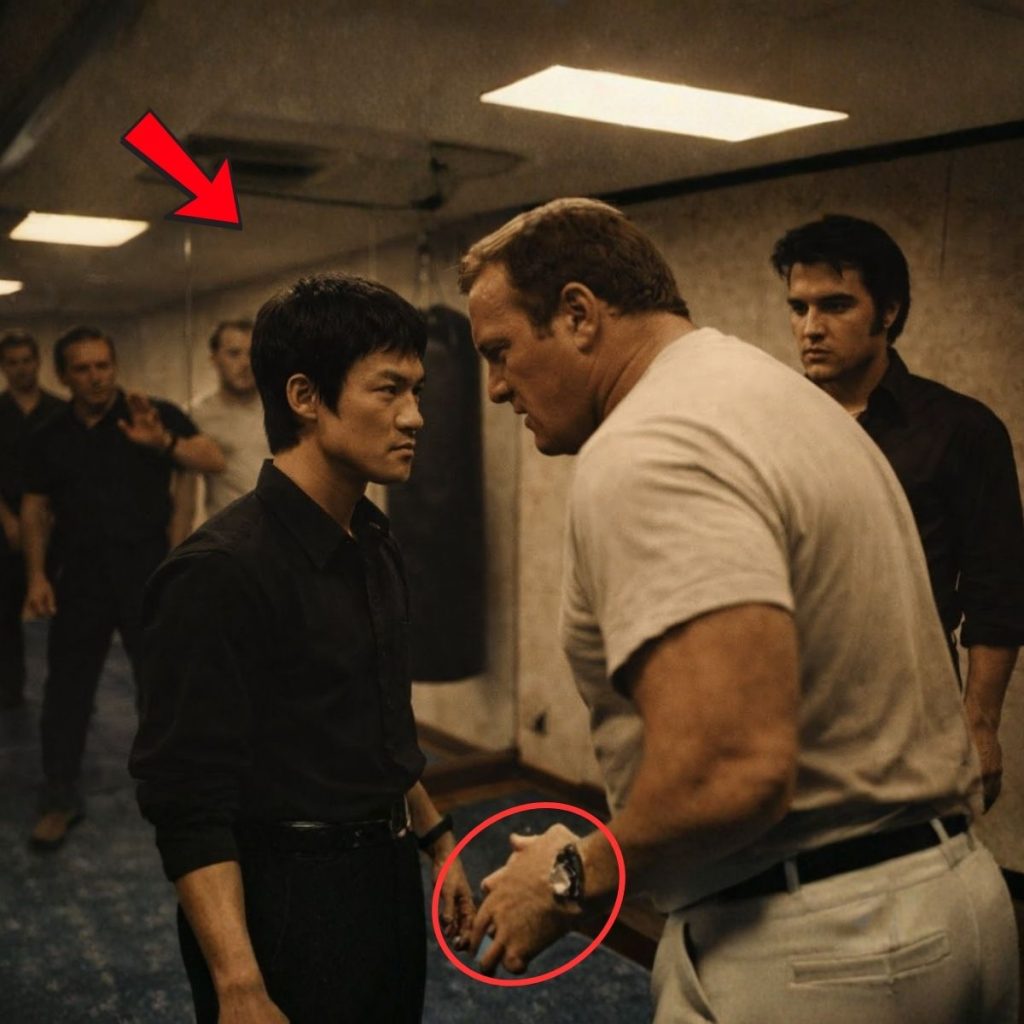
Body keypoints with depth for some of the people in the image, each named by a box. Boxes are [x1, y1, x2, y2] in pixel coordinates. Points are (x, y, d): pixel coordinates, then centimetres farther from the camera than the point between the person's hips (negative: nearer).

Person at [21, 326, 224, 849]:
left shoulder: (153, 414, -4)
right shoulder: (51, 437, 7)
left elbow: (213, 461, -14)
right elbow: (35, 509, 10)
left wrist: (164, 442, -32)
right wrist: (37, 576, 0)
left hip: (146, 571, -3)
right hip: (78, 575, 3)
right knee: (67, 687, 8)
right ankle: (59, 799, 22)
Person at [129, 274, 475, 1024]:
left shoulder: (374, 543, 4)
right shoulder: (221, 570, -22)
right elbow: (190, 807, -22)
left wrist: (437, 843, 17)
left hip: (388, 878, 8)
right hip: (285, 904, -8)